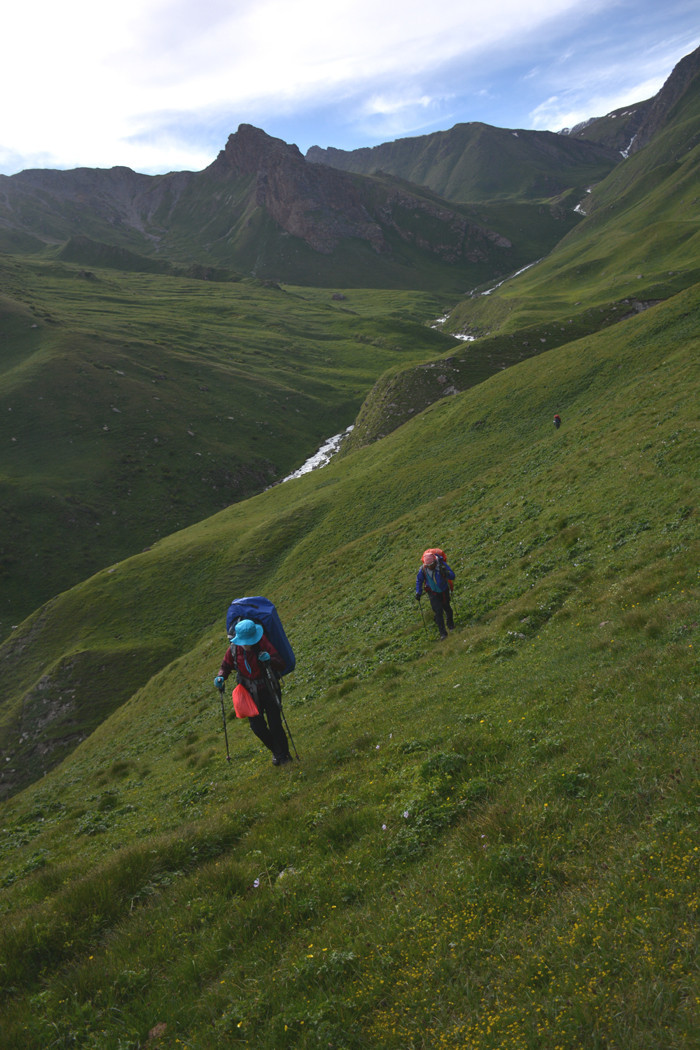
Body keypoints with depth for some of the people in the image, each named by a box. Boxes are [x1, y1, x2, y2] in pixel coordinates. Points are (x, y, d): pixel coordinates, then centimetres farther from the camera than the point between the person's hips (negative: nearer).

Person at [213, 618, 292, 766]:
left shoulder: (263, 644, -21)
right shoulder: (234, 649, -12)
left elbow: (281, 665, -18)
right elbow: (226, 666, 4)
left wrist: (270, 659, -39)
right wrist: (220, 677, -17)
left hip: (268, 690, -3)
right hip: (250, 692, 3)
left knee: (275, 724, -3)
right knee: (257, 727, 8)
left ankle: (284, 754, 21)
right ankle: (275, 751, 35)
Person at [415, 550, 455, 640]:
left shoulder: (442, 564, -23)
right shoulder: (423, 569, -19)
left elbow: (452, 576, -21)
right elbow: (419, 580, 0)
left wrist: (446, 573, -42)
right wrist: (418, 593, -3)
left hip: (444, 591, 1)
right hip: (433, 593, 0)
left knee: (447, 607, 18)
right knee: (438, 611, -9)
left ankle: (450, 625, 45)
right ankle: (443, 633, -4)